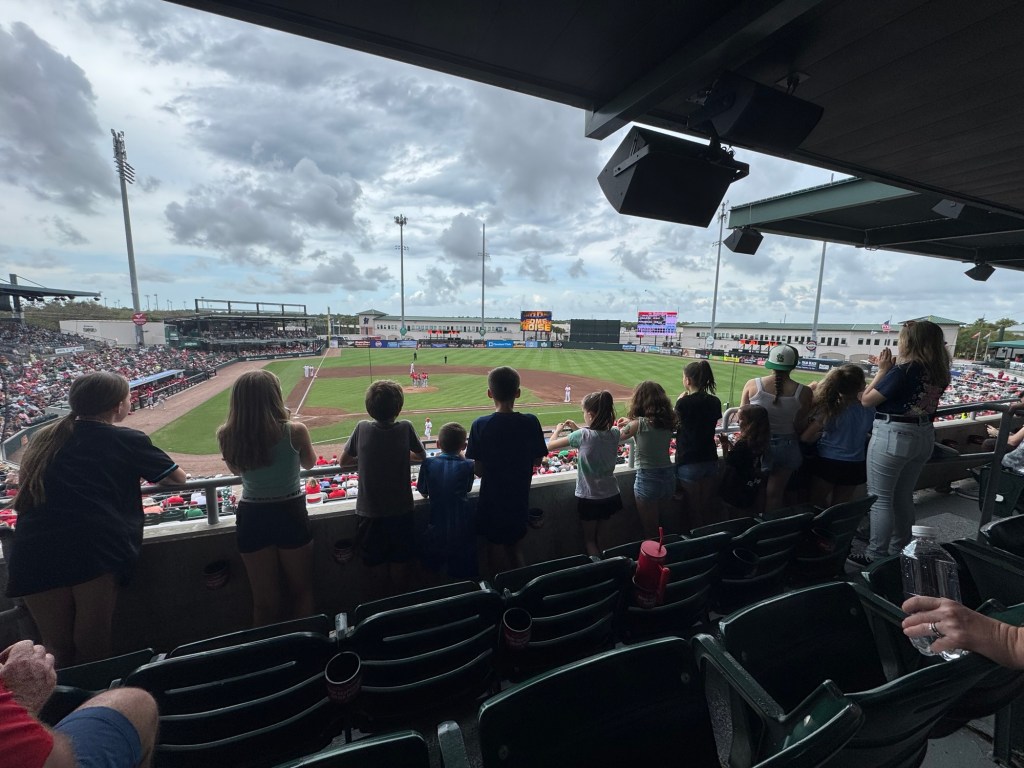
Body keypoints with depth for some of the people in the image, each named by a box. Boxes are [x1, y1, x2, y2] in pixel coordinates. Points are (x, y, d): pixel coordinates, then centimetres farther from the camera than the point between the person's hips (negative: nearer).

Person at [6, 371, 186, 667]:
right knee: (93, 650, 6)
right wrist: (139, 475, 35)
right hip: (95, 547, -5)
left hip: (34, 552, 5)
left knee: (58, 652, 16)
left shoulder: (44, 438, 20)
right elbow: (177, 477, 13)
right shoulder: (126, 440, 6)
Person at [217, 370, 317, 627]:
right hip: (290, 513, -2)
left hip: (251, 517, 2)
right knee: (301, 590, 20)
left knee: (264, 601, 19)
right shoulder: (294, 431, -19)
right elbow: (309, 463, 2)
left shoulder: (226, 435, -11)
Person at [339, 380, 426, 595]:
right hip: (400, 510, 0)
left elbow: (343, 460, 3)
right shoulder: (406, 428, -12)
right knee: (399, 561, 16)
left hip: (369, 512, 1)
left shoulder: (362, 428, -9)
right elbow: (422, 456, 4)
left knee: (376, 562, 18)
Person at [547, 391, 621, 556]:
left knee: (589, 539, 16)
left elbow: (550, 445, -14)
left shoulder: (583, 435, -23)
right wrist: (577, 429, 12)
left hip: (589, 497, -5)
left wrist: (558, 430, 4)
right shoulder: (614, 433, -8)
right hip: (611, 495, 5)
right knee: (598, 535, 25)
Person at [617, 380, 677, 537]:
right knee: (659, 526, 25)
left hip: (647, 479, -5)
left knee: (650, 532, 12)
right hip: (668, 477, 6)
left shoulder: (639, 423, -17)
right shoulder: (668, 422, -1)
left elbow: (617, 437, -2)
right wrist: (631, 422, 19)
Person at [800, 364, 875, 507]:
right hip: (855, 466, 3)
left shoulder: (830, 408, -19)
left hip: (827, 463, -3)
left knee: (817, 503, 18)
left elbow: (806, 437, -20)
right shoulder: (869, 409, -10)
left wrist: (819, 436, 0)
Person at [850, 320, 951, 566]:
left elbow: (867, 400, -14)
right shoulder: (940, 372, 5)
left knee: (880, 499, 2)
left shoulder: (904, 369, -18)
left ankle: (876, 556, 9)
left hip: (893, 436, -8)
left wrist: (883, 369, -7)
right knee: (903, 497, 19)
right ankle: (899, 552, 31)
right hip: (924, 436, 8)